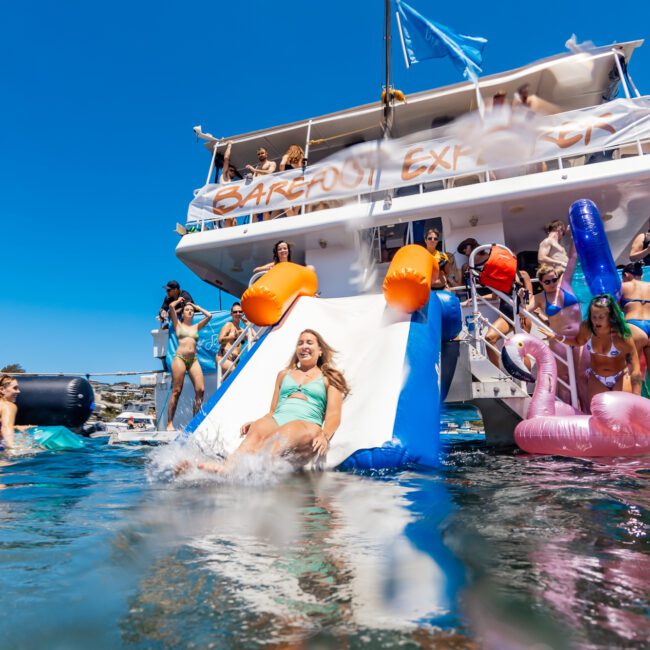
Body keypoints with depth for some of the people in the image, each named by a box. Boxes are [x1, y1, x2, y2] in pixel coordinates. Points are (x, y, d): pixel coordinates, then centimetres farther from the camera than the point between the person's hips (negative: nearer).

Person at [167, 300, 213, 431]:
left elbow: (209, 315, 19)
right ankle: (170, 423, -3)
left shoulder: (196, 327, 23)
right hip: (180, 358, -3)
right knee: (176, 391, -5)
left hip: (194, 360, 4)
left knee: (200, 390, -10)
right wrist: (179, 300, 22)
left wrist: (197, 307, 28)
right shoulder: (178, 325, 14)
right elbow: (171, 306, 4)